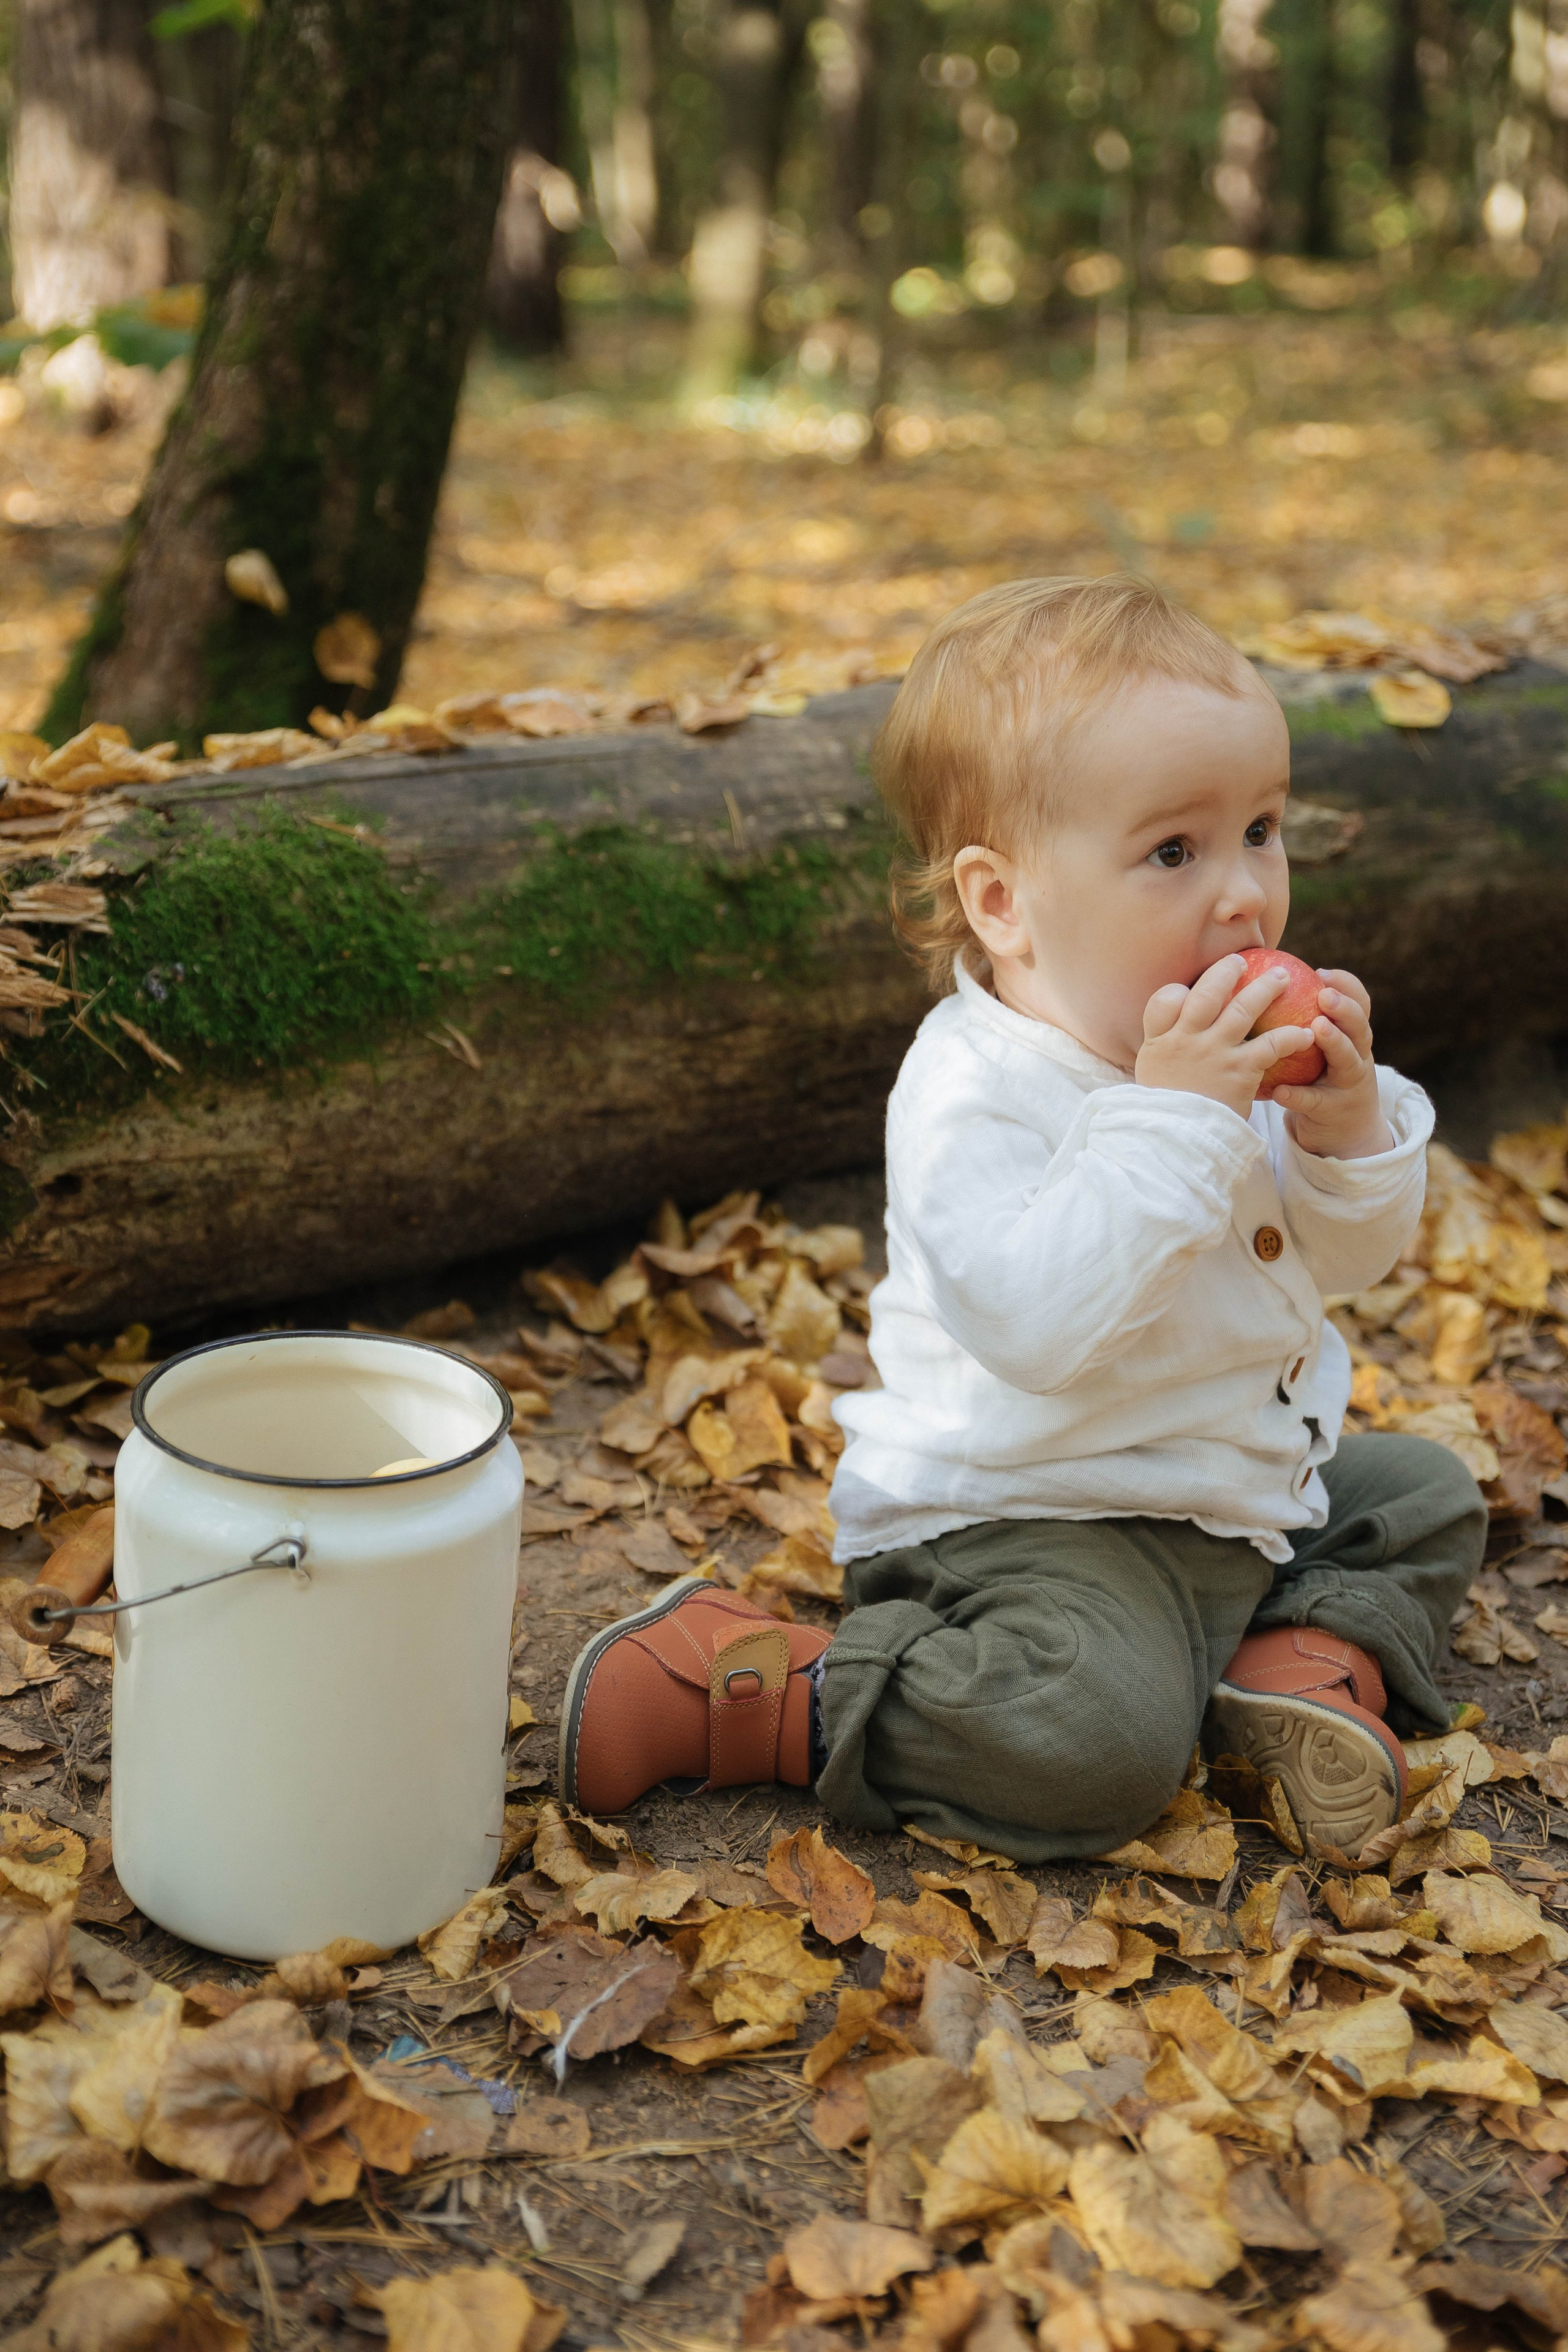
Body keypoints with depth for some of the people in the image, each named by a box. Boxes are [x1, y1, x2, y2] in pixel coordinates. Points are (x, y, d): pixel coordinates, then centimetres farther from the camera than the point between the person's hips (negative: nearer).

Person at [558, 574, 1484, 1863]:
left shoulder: (1232, 1048, 2)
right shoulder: (975, 1090, -24)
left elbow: (1348, 1259, 10)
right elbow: (1035, 1321, -38)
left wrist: (1349, 1126, -11)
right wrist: (1173, 1114, -37)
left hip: (1244, 1485, 9)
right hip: (1024, 1513, -9)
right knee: (1101, 1734, -31)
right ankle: (740, 1683, -16)